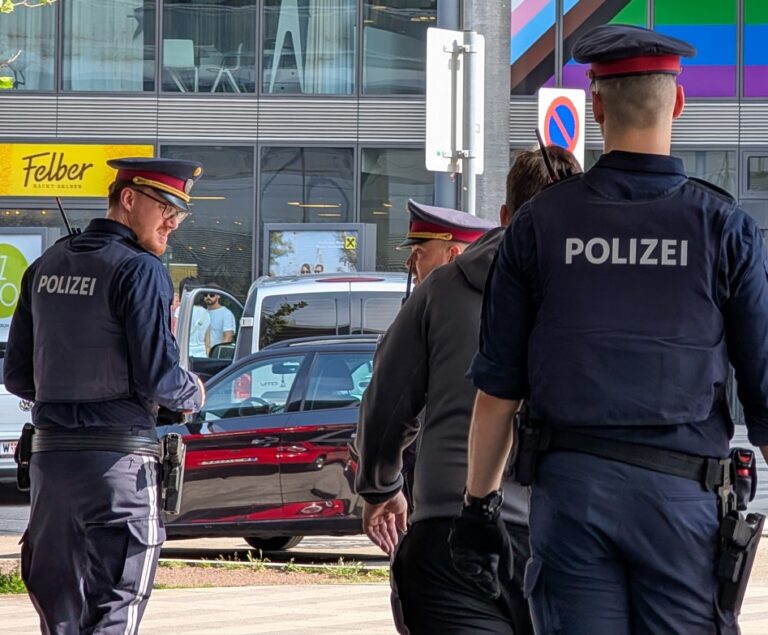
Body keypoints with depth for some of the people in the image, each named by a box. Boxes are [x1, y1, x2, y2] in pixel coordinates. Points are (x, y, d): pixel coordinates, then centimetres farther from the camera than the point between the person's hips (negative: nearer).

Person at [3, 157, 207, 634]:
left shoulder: (46, 267, 12)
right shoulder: (140, 270, -10)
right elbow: (157, 375, -15)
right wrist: (193, 394, 5)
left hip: (49, 452, 7)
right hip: (119, 460, -7)